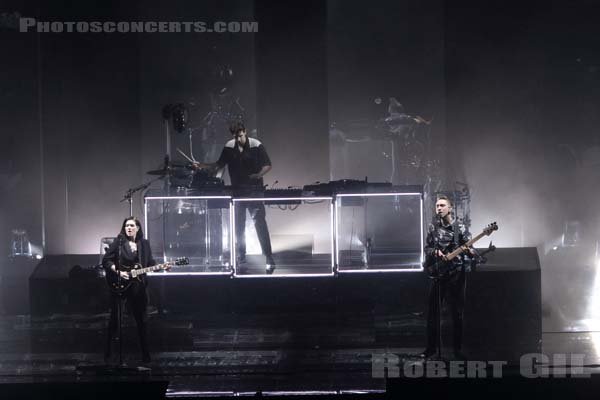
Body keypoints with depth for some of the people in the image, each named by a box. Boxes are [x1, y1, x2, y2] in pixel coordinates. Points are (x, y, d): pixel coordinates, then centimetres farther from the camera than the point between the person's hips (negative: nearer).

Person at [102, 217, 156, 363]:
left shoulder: (144, 244, 8)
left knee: (141, 319, 5)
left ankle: (145, 354, 11)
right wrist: (118, 272, -13)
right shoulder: (118, 242, -1)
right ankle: (108, 352, 8)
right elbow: (106, 260, -3)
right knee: (115, 319, 0)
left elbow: (150, 263, 13)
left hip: (137, 285, 3)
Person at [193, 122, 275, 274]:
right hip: (237, 191, 5)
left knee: (259, 223, -11)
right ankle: (240, 260, 18)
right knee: (238, 226, 8)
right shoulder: (229, 147, 3)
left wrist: (258, 175, -24)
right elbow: (219, 165, 14)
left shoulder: (256, 146, -9)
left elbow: (267, 165, -5)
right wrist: (201, 166, 1)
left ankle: (269, 260, -9)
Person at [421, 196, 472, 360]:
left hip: (456, 274, -2)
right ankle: (431, 347, 13)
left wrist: (468, 250, -28)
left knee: (457, 313, 1)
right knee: (433, 312, 4)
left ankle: (457, 348, 9)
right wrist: (436, 252, -11)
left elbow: (468, 248, -4)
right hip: (437, 274, 2)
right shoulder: (433, 228, 7)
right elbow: (427, 249, 10)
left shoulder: (460, 229, -1)